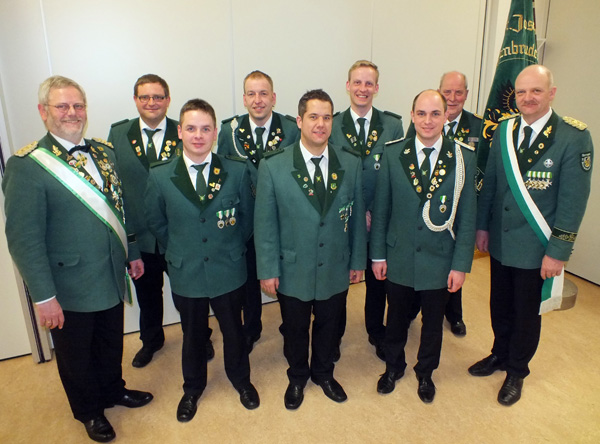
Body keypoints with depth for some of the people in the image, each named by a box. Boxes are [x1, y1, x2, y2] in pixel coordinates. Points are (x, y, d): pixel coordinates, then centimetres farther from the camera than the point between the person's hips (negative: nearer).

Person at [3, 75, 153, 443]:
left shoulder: (105, 152, 3)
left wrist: (133, 253, 13)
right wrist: (43, 296, -18)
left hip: (111, 276, 5)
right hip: (70, 288, -5)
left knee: (111, 344, 24)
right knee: (76, 356, 19)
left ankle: (113, 391, 51)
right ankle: (89, 411, 44)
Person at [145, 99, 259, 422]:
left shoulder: (237, 172, -10)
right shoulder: (159, 176, -9)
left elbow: (247, 215, 3)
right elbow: (156, 222, 4)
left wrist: (231, 247, 6)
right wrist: (178, 252, 6)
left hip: (228, 270, 0)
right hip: (185, 273, 0)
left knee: (233, 329, 18)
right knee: (192, 334, 19)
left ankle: (240, 379, 46)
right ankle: (193, 387, 46)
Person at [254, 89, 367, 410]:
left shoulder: (351, 164, -5)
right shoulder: (273, 166, -13)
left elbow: (357, 217, 2)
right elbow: (264, 223, -9)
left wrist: (358, 260, 5)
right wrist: (267, 270, -9)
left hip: (336, 269, 2)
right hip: (293, 271, -2)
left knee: (328, 326, 22)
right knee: (294, 329, 19)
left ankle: (323, 373, 51)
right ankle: (297, 377, 48)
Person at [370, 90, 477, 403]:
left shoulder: (463, 157, -8)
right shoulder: (393, 154, -7)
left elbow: (467, 216, -6)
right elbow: (381, 209, -2)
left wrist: (461, 264, -7)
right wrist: (378, 254, -1)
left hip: (439, 260, 0)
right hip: (399, 258, 0)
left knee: (433, 322, 18)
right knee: (396, 318, 19)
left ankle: (425, 373, 45)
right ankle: (393, 366, 45)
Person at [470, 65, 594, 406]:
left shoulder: (575, 137, -14)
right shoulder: (504, 131, 0)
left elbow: (574, 200, -14)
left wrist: (558, 252, -14)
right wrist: (483, 226, 7)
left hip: (536, 249, -4)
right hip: (500, 242, 4)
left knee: (527, 313, 14)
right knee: (500, 307, 19)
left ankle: (517, 372, 37)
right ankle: (500, 355, 44)